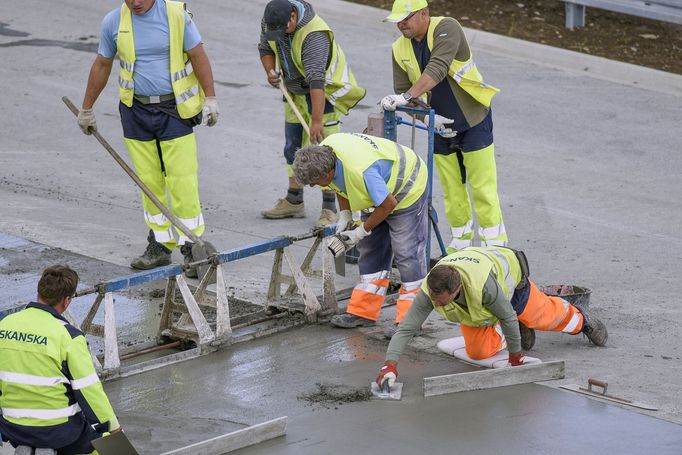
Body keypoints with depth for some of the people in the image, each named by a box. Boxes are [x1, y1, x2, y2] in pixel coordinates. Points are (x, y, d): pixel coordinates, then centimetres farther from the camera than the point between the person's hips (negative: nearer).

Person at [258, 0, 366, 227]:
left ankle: (329, 209, -8)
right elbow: (266, 48, 11)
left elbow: (316, 80, -40)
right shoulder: (270, 21, -11)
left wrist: (317, 121, -44)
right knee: (293, 148, 14)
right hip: (295, 91, 8)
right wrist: (270, 71, -10)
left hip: (325, 92, -8)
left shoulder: (314, 35, -35)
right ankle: (294, 201, 27)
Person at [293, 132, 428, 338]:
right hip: (382, 189, 9)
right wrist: (345, 216, -3)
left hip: (408, 188, -9)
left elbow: (388, 204, -29)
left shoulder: (361, 171, -41)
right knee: (371, 249, 10)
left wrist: (362, 231, -18)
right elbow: (342, 184, 7)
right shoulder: (323, 151, -15)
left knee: (406, 253, -12)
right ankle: (364, 312, 15)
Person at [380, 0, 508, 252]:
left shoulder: (446, 28, -20)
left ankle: (495, 248, 1)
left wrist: (406, 97, -43)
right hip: (441, 126, 5)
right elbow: (402, 90, 1)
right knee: (452, 190, 10)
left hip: (473, 121, -5)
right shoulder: (400, 49, -3)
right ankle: (461, 244, 25)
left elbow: (437, 69, -35)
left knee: (483, 189, -5)